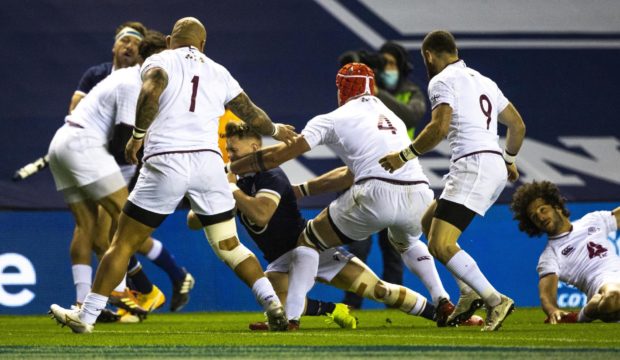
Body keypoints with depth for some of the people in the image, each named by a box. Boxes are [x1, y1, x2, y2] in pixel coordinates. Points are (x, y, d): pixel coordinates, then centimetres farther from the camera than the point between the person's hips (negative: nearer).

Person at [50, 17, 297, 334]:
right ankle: (273, 305, 0)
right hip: (208, 161, 3)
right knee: (229, 246, 15)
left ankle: (86, 316, 6)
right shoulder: (219, 73, 19)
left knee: (123, 244, 5)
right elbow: (251, 113, 24)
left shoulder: (160, 61, 9)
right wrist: (275, 130, 44)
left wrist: (137, 135, -3)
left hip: (165, 163, -3)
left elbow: (151, 91, -13)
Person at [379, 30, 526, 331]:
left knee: (440, 245, -14)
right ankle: (469, 293, 10)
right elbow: (517, 125, 28)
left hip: (473, 164, -9)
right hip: (495, 168, 9)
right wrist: (509, 159, 45)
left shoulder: (442, 81, -2)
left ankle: (496, 300, -22)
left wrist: (405, 156, -10)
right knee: (429, 222, 21)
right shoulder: (483, 81, 24)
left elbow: (440, 127, -18)